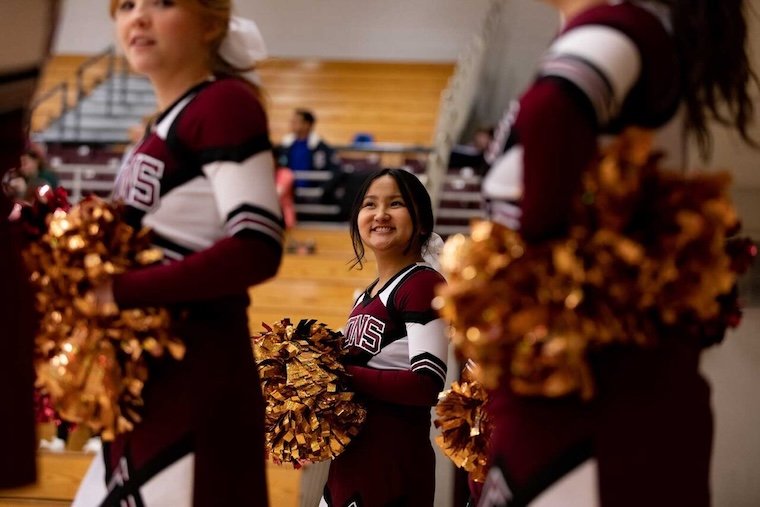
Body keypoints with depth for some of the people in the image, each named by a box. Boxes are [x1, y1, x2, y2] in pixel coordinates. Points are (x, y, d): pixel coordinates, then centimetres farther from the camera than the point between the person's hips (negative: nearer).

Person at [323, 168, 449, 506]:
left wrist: (342, 375, -18)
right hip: (350, 465, 8)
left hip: (394, 469, -8)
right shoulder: (367, 297, 15)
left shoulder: (423, 285, -11)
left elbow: (426, 385, -21)